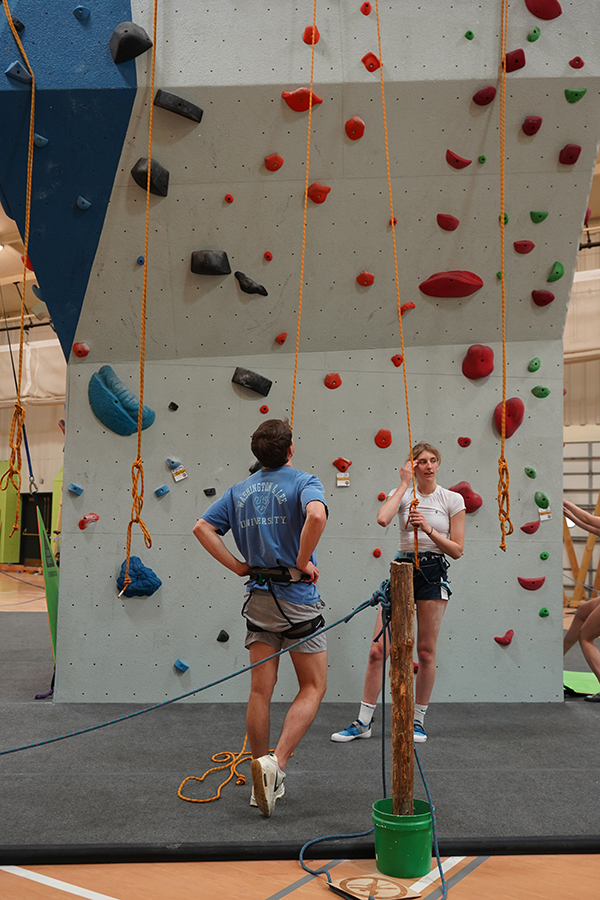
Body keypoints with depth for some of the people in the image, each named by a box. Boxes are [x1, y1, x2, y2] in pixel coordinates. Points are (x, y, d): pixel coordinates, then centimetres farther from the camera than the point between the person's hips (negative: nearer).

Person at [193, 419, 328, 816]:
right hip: (298, 597, -5)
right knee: (314, 686, 6)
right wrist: (304, 561, -17)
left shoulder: (240, 490, 10)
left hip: (259, 597, 5)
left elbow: (203, 527, 5)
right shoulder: (304, 482, -8)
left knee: (261, 690, 10)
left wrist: (238, 566, 5)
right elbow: (317, 515, -30)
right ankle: (275, 763, -9)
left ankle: (264, 780, 19)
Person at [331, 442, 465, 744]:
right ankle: (363, 721, 8)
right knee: (377, 650, -3)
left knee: (426, 652, 5)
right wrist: (404, 483, -9)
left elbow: (457, 550, 0)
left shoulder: (453, 500, 3)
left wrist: (429, 529, -13)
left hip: (433, 573, -1)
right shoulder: (403, 493, 5)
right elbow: (382, 518, -18)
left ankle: (418, 720, 21)